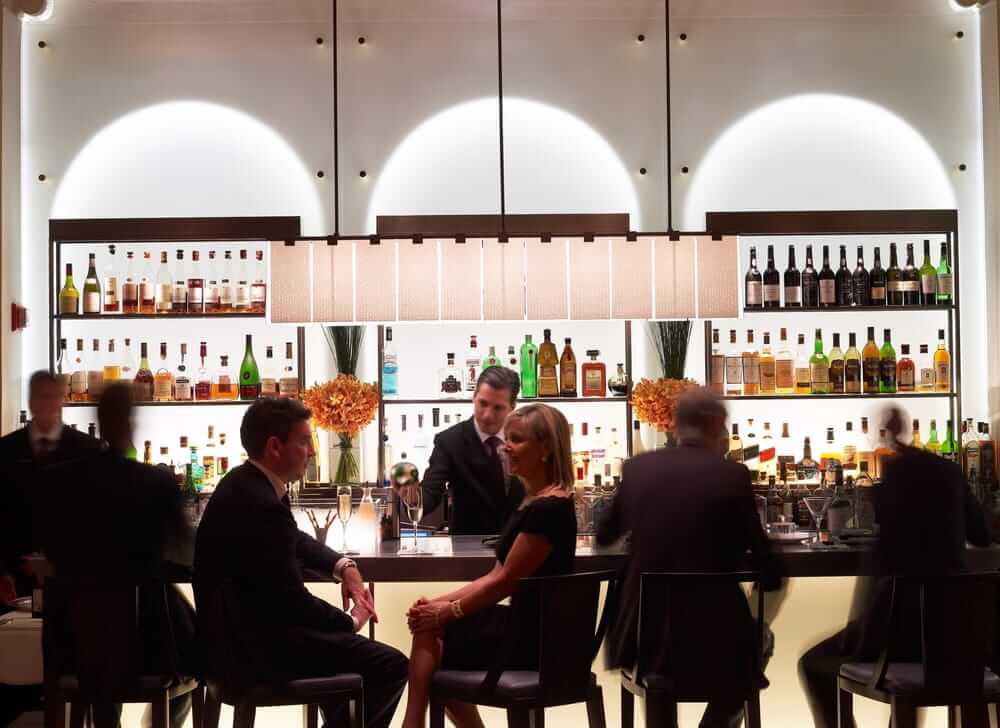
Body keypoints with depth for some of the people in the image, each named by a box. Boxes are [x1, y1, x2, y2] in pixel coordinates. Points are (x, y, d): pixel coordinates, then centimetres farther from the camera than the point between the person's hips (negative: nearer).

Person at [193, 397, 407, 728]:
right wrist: (350, 621, -5)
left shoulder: (246, 483, 5)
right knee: (390, 665, -10)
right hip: (256, 644, -11)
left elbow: (294, 540, 22)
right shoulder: (260, 505, -27)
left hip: (242, 628, 11)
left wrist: (342, 566, 5)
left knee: (349, 646, 30)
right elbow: (294, 600, -23)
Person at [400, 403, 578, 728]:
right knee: (429, 625, 1)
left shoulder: (549, 508, -20)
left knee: (429, 637, -3)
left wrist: (448, 612, -7)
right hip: (527, 626, 9)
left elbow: (506, 581, -17)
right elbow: (496, 575, 12)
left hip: (538, 637, -9)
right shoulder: (533, 501, 11)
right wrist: (440, 603, 3)